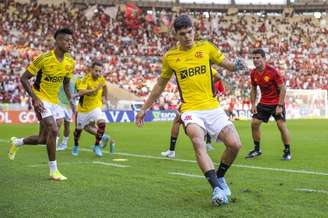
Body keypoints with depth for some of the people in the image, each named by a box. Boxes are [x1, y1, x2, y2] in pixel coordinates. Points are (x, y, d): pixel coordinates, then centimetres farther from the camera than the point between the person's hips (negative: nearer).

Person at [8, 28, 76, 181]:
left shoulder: (70, 62, 0)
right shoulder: (44, 59, -18)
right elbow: (24, 78, -13)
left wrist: (70, 101, 2)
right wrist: (35, 98, -21)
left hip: (54, 101, 7)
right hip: (41, 99, -7)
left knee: (43, 139, 9)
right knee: (53, 130, -21)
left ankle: (17, 142, 38)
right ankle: (53, 170, -8)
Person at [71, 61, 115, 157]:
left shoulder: (101, 79, -10)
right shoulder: (86, 79, -24)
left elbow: (105, 86, 15)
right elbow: (80, 92, -40)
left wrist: (106, 99, 18)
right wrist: (95, 90, -48)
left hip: (95, 107, 2)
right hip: (83, 108, -2)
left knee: (102, 122, -24)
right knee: (79, 129, 14)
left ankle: (97, 146, -5)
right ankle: (76, 146, 45)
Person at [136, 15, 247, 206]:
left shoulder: (206, 47, 6)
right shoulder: (170, 57, 6)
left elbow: (228, 65, 11)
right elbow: (160, 85, 18)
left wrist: (237, 65, -14)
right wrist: (145, 108, 20)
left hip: (212, 106, 2)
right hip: (190, 109, -2)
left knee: (235, 144, -12)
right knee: (198, 141, -32)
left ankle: (219, 177, 16)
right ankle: (217, 188, -35)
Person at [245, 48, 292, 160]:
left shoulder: (272, 71, -19)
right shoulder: (253, 73, -2)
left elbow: (283, 88, -16)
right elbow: (253, 89, 12)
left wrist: (280, 106, -20)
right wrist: (253, 104, 3)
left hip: (276, 102, -5)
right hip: (263, 103, 6)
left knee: (281, 125, -13)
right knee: (255, 123, -1)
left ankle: (287, 152, -1)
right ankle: (257, 149, 14)